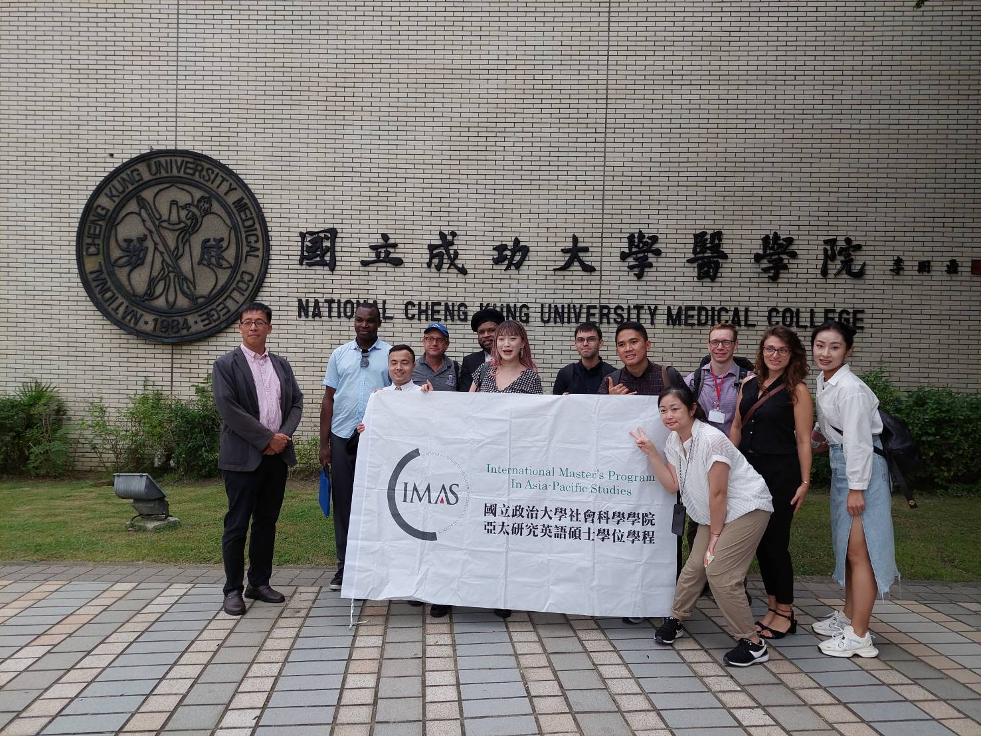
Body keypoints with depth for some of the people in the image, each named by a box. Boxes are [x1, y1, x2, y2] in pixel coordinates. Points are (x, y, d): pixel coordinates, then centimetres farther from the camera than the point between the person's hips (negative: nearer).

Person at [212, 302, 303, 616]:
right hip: (243, 457, -5)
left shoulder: (281, 365, 13)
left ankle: (259, 582, 23)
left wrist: (284, 435, -6)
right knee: (237, 525, 1)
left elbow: (297, 402, 11)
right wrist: (267, 439, -14)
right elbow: (229, 409, -13)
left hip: (277, 455, 5)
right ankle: (233, 590, 11)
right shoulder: (226, 365, -4)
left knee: (267, 522, 12)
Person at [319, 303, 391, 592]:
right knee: (343, 502, 7)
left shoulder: (391, 355, 3)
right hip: (342, 437, 2)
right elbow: (328, 399, 10)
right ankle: (345, 565, 17)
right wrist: (324, 443, 6)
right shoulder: (340, 355, 9)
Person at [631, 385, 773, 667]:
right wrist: (651, 452, -10)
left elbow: (718, 493, -21)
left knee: (720, 572, -14)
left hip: (746, 507, -8)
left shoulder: (711, 439, -26)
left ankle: (753, 644, -2)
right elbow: (672, 485, -5)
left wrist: (715, 536, -13)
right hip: (713, 513, 8)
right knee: (695, 566, 8)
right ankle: (676, 620, 30)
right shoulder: (673, 441, 0)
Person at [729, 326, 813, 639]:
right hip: (749, 469, 6)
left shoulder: (797, 390, -7)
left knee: (775, 542, 1)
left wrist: (804, 482, -12)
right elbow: (736, 427, 14)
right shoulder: (749, 384, 9)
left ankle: (785, 614, 16)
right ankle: (772, 608, 24)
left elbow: (803, 439, -9)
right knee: (759, 541, 11)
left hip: (780, 473, -6)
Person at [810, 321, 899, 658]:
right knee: (845, 548, 19)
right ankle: (848, 615, 34)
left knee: (859, 552, -4)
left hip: (861, 468, -10)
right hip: (841, 464, 10)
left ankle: (859, 636, 4)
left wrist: (856, 488, -19)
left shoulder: (850, 388, -20)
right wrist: (823, 436, 5)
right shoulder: (824, 382, 8)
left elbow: (858, 440, -21)